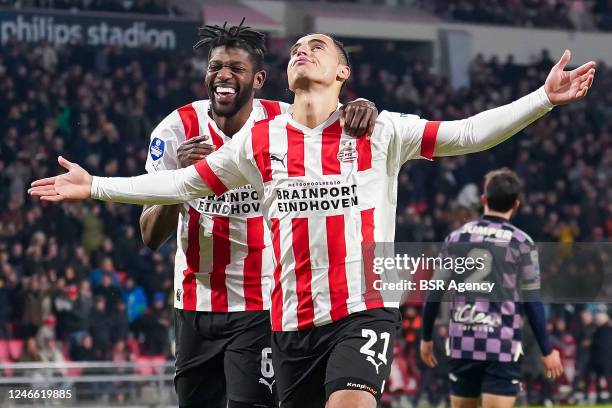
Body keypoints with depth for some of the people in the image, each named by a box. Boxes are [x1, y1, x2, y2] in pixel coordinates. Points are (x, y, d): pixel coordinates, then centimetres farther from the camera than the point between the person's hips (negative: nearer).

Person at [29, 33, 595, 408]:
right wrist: (95, 186, 13)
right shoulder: (261, 141, 9)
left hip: (365, 310, -3)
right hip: (294, 320, 4)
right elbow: (182, 183, 15)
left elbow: (467, 134, -3)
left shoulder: (379, 132, 2)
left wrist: (543, 99, -13)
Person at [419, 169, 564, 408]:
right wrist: (547, 350, 2)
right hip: (501, 346, -3)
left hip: (462, 343, 4)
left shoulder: (456, 238, 6)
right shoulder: (521, 243, -3)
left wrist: (426, 338, 19)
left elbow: (435, 292, 7)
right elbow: (532, 301, -4)